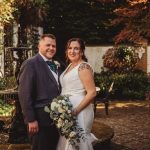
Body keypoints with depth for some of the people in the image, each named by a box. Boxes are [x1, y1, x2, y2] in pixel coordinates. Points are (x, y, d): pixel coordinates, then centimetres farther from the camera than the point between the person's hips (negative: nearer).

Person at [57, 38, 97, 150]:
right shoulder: (70, 66, 12)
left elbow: (92, 93, -19)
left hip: (79, 112, -8)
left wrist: (76, 111, -22)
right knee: (68, 140, 15)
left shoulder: (83, 67, -14)